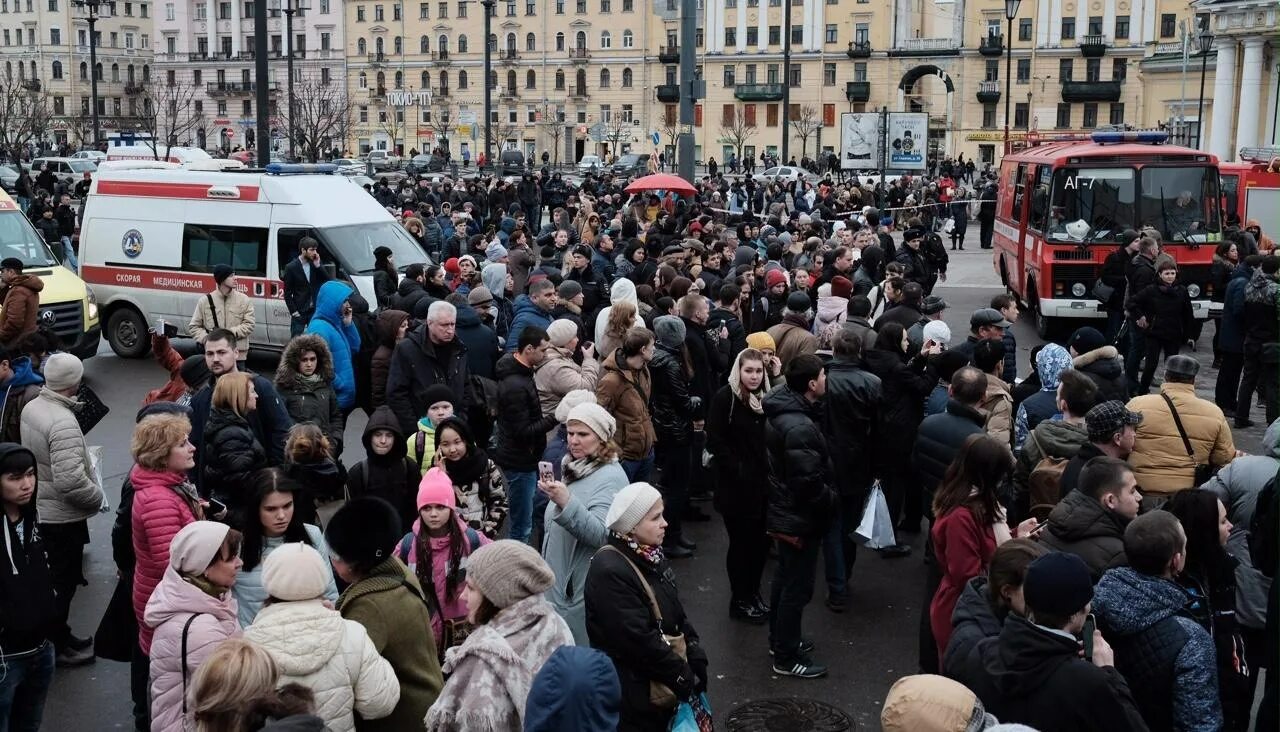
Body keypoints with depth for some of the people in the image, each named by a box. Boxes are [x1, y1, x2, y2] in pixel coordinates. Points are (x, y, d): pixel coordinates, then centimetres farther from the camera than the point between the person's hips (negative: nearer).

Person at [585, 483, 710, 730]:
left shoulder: (650, 556, 5)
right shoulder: (609, 572, -24)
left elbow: (677, 613, 11)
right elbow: (639, 640, -25)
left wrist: (697, 661, -1)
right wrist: (685, 676, -16)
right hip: (635, 694, -8)